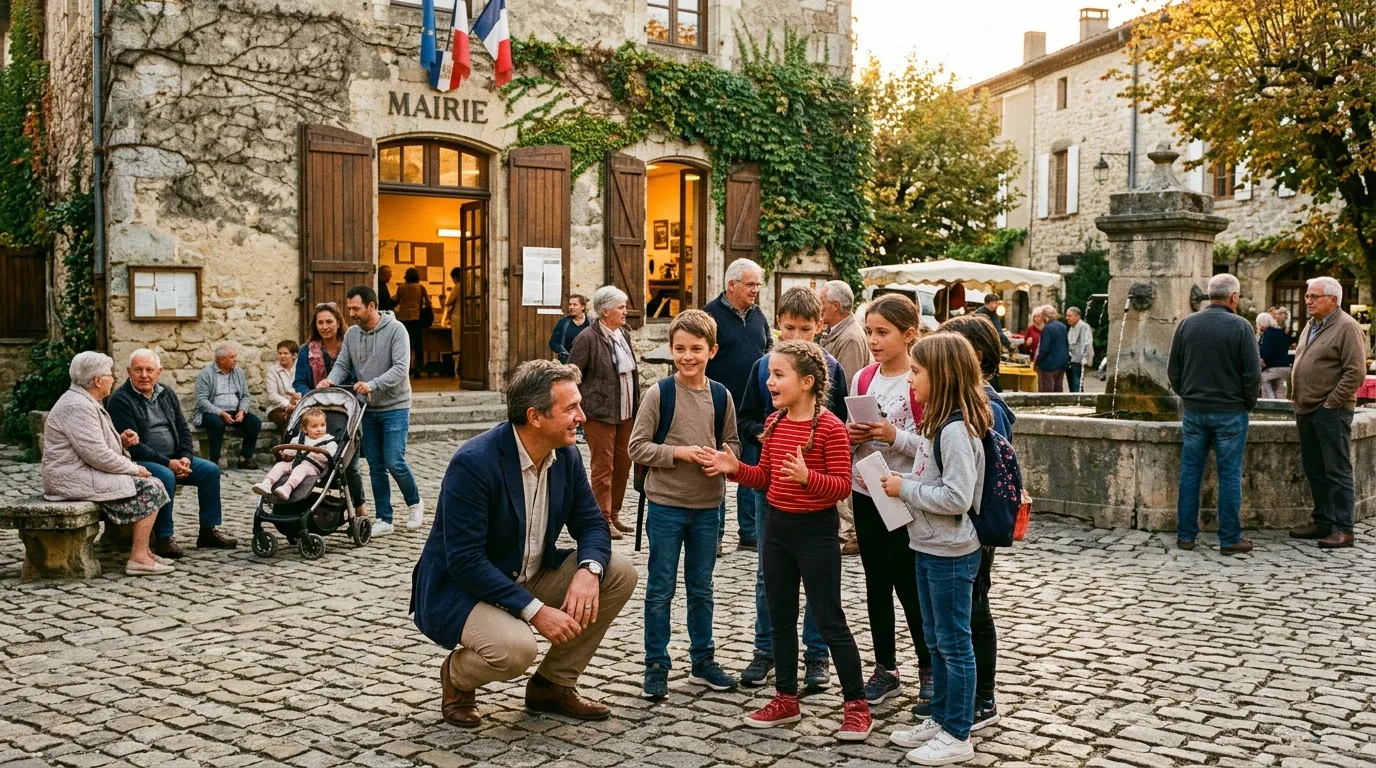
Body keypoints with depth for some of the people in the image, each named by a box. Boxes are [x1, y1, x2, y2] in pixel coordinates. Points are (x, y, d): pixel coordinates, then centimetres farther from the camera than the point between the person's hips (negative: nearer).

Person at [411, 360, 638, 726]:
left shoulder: (566, 455, -4)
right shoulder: (474, 463, -26)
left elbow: (591, 524, 3)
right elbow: (465, 562, -27)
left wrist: (588, 570, -21)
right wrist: (535, 610, -29)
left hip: (529, 578, 8)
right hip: (457, 591, -7)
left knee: (620, 573, -8)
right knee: (515, 647, -35)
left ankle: (553, 684, 6)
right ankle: (457, 675, 3)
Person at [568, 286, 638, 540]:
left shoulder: (624, 334, 11)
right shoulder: (588, 338, -12)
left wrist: (637, 405, 16)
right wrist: (578, 411, -10)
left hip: (626, 413, 7)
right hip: (600, 413, -7)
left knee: (623, 464, 11)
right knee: (603, 466, -2)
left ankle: (614, 514, 23)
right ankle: (603, 520, 4)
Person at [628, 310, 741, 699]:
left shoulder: (721, 396, 2)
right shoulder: (659, 393, -9)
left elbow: (733, 443, 10)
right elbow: (637, 447, -9)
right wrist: (680, 452, -19)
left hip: (707, 506, 3)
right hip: (666, 505, -3)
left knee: (702, 589, 15)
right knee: (660, 589, 5)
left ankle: (703, 660, 28)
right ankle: (656, 665, 16)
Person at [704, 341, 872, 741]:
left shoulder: (829, 427, -17)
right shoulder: (774, 423, 6)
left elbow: (842, 484, -18)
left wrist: (807, 476, -34)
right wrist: (735, 468, -3)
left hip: (816, 531, -7)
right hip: (776, 526, 7)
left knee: (829, 621, 0)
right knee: (780, 618, 14)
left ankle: (857, 704, 12)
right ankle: (786, 699, 27)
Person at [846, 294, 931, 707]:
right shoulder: (862, 379, 6)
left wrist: (894, 435, -25)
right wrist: (850, 436, -7)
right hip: (866, 492, 6)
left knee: (910, 586, 3)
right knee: (876, 583, 13)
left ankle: (930, 669, 21)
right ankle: (885, 669, 25)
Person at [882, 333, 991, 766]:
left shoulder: (957, 429, -22)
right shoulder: (938, 423, 9)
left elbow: (956, 498, -27)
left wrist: (904, 488, -18)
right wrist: (901, 483, 2)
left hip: (951, 553, -10)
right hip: (929, 547, 10)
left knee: (954, 643, 2)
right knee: (935, 640, 19)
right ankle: (940, 719, 32)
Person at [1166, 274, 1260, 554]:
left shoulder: (1186, 324, 2)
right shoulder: (1240, 326, -9)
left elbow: (1173, 370, 7)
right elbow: (1252, 373, -9)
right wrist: (1249, 402, 6)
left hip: (1194, 409, 3)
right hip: (1230, 412, -3)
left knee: (1190, 472, 9)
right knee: (1229, 475, 3)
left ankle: (1185, 535, 13)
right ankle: (1230, 539, 7)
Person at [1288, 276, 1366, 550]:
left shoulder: (1347, 328, -11)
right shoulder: (1311, 326, 17)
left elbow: (1356, 373, -17)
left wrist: (1332, 402, -16)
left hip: (1331, 412, -9)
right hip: (1306, 410, 9)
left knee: (1337, 470, -4)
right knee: (1314, 470, 14)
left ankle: (1343, 529, 0)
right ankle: (1323, 521, 23)